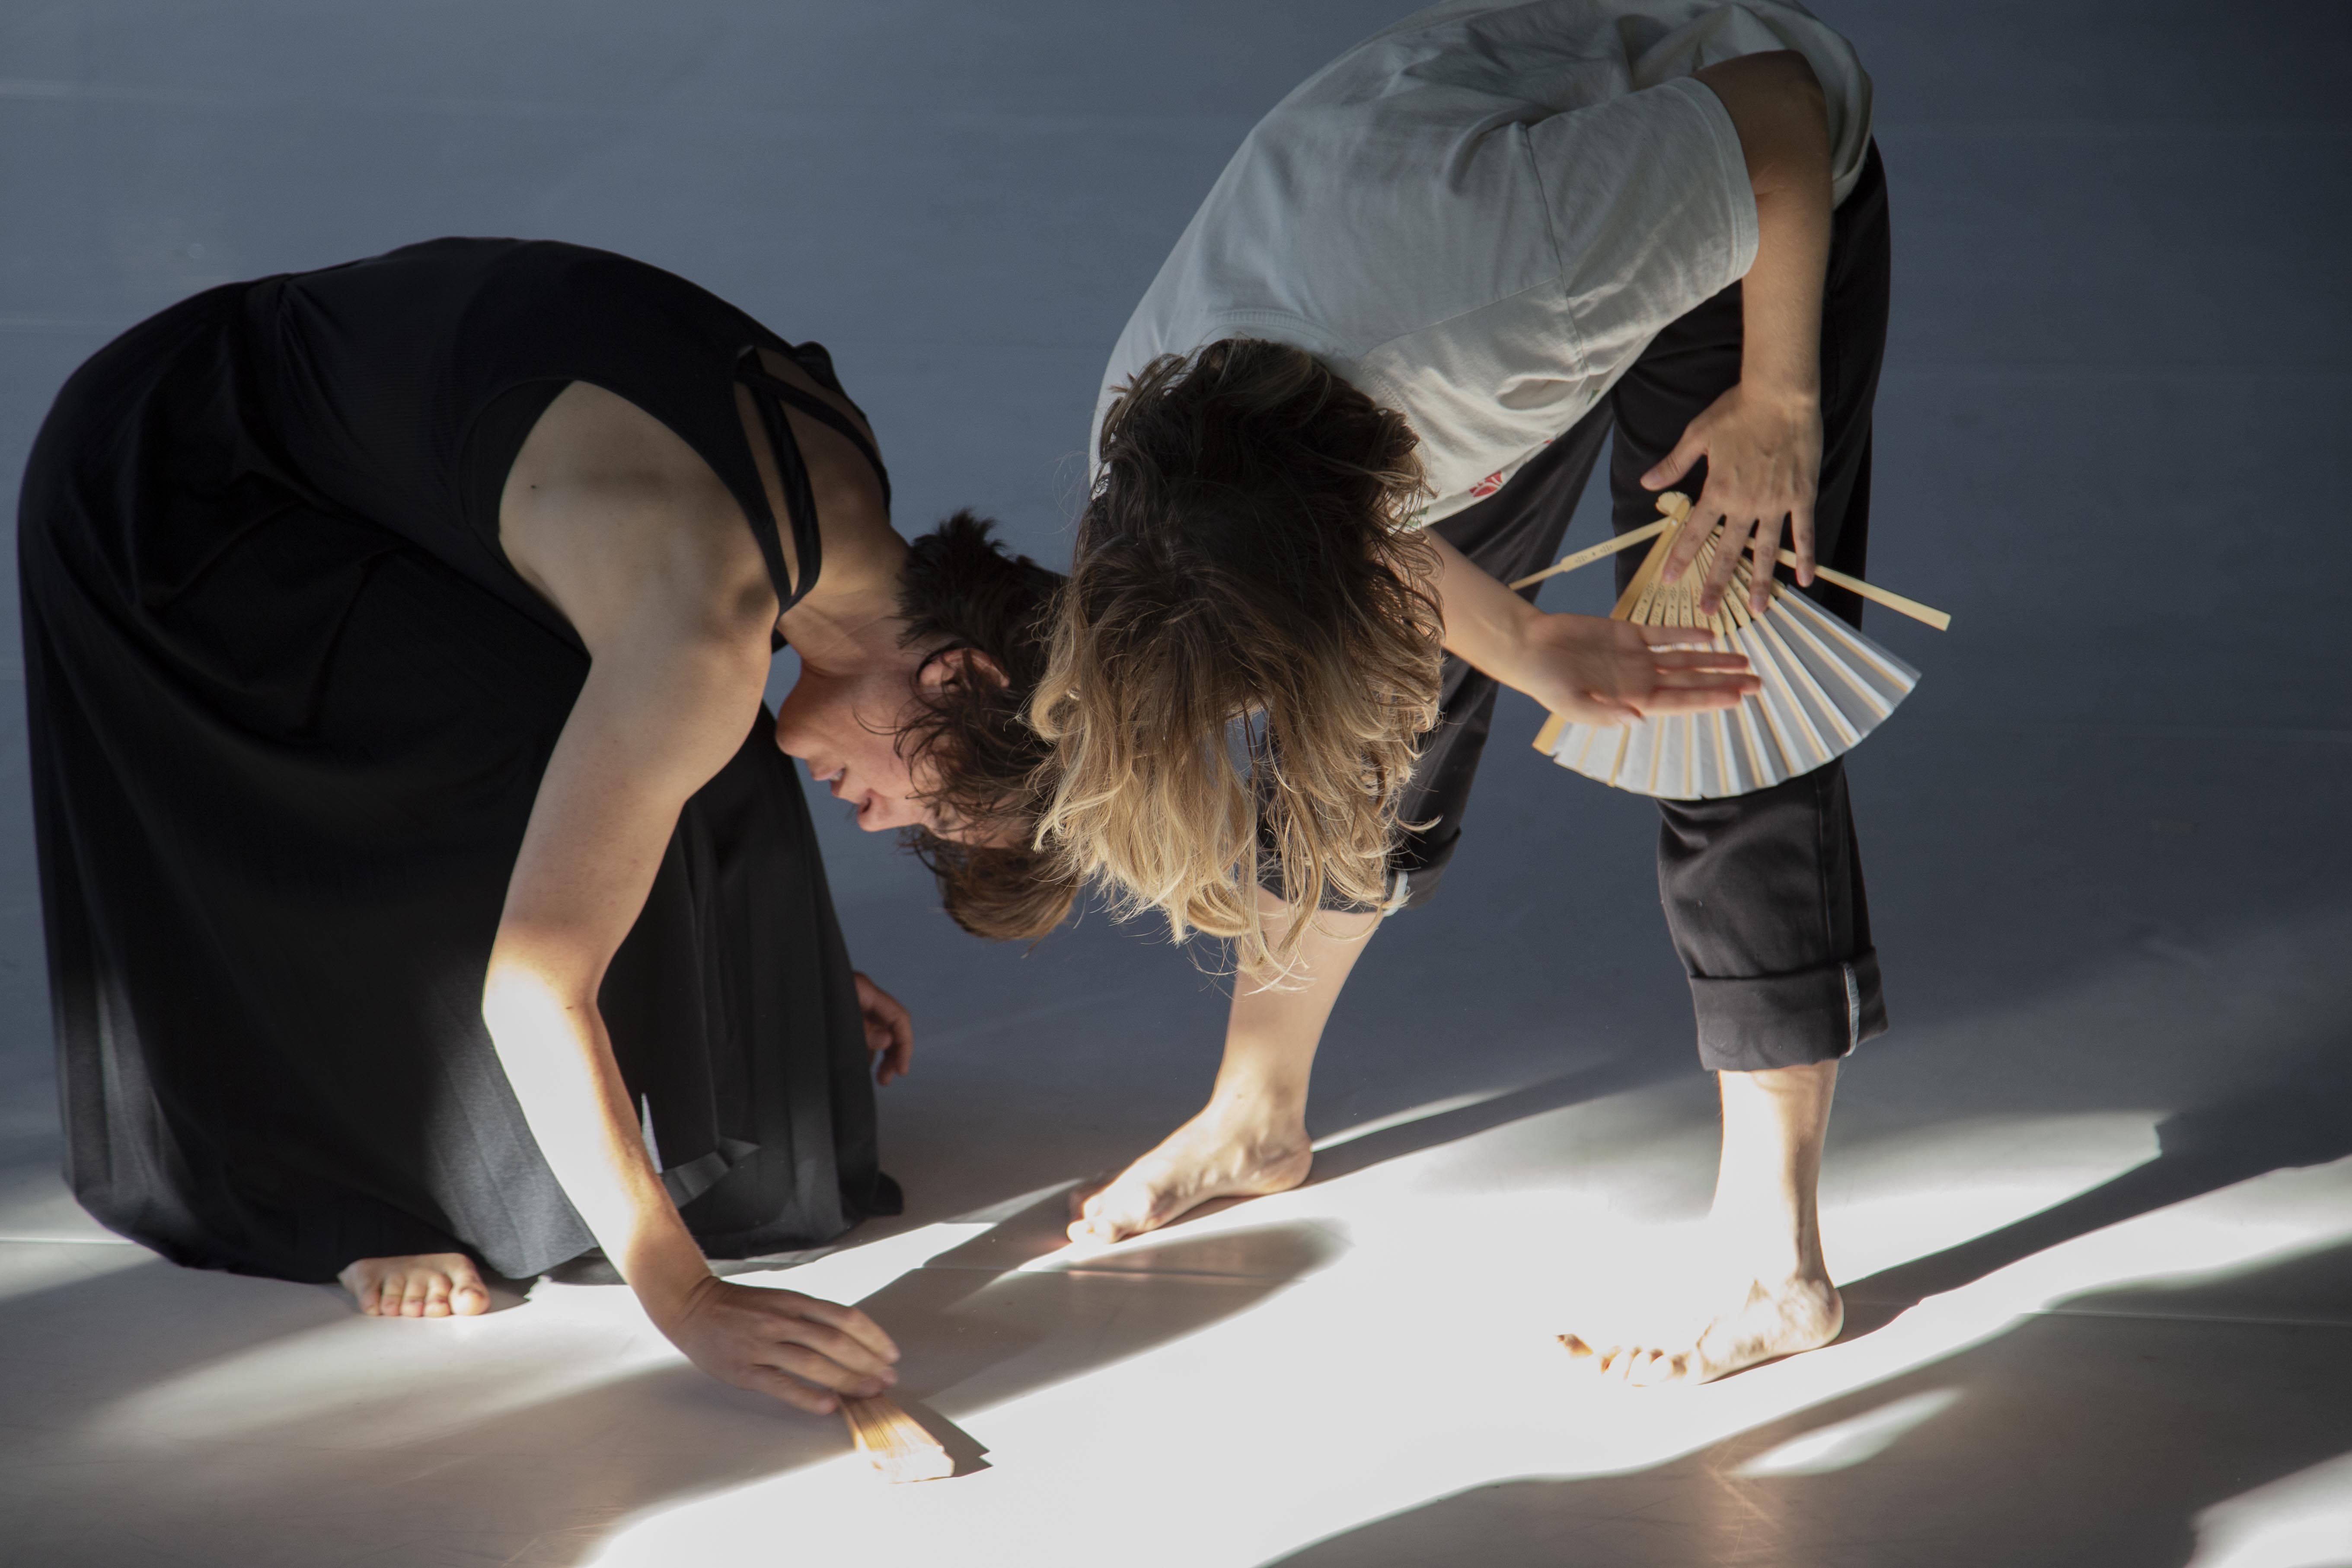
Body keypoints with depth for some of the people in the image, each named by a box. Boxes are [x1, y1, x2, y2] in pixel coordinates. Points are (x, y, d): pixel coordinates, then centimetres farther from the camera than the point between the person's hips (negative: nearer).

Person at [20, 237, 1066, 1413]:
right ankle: (344, 1188, -2)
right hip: (160, 507, -8)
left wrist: (804, 983, 20)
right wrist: (686, 1301, -27)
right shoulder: (708, 643, -33)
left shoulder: (838, 473, -6)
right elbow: (531, 992, -31)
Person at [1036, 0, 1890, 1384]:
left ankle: (1775, 1263, -1)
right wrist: (1539, 653, -20)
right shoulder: (1152, 456, -27)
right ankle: (1261, 1116, 30)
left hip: (1756, 210, -5)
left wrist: (1777, 398, -21)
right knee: (1364, 697, 7)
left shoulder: (1491, 256, -47)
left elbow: (1781, 113, -31)